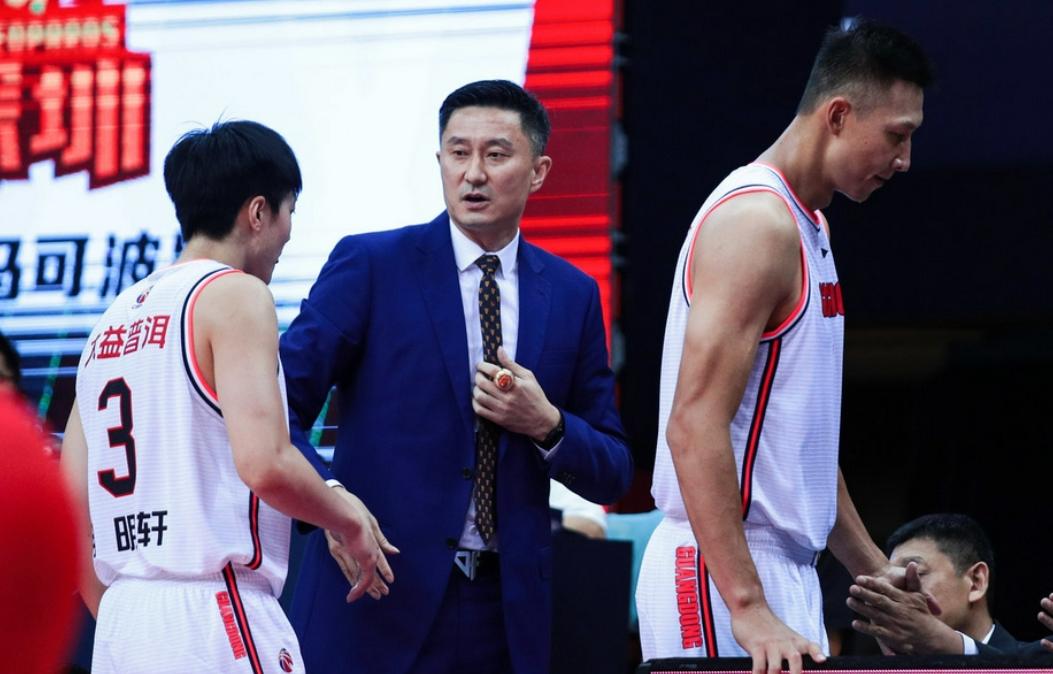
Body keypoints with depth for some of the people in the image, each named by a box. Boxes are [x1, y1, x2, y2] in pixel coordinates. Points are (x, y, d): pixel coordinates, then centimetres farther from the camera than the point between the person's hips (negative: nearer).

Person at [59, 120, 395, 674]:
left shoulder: (112, 320, 18)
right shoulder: (235, 295, -4)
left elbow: (67, 509, 17)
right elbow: (265, 463, -18)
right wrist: (348, 520, -1)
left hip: (121, 628, 8)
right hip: (215, 616, -8)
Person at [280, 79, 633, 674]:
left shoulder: (572, 296, 10)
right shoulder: (371, 266, 0)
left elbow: (613, 474, 12)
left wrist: (547, 425, -8)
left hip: (507, 615, 3)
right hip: (379, 602, -3)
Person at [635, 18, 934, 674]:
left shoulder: (807, 227, 18)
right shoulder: (757, 222, -14)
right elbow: (694, 426, -23)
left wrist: (877, 573, 23)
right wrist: (748, 608, -27)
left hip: (784, 569, 10)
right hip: (720, 572, -10)